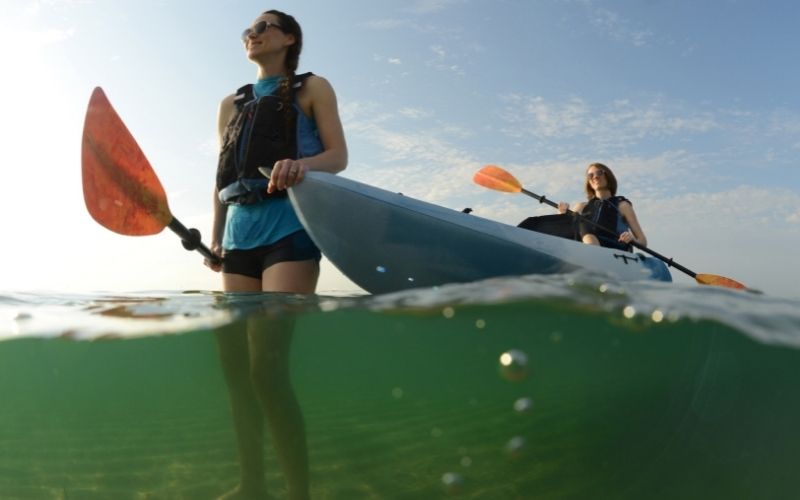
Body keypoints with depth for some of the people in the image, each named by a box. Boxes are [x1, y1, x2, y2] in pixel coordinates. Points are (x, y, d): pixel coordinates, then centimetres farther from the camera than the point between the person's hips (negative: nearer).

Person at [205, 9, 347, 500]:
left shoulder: (312, 88, 11)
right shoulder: (231, 103, 25)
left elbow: (338, 155, 0)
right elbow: (224, 174, 22)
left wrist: (302, 164, -23)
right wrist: (216, 237, 11)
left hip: (289, 227, -6)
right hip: (240, 232, 6)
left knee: (267, 365, -16)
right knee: (234, 362, 4)